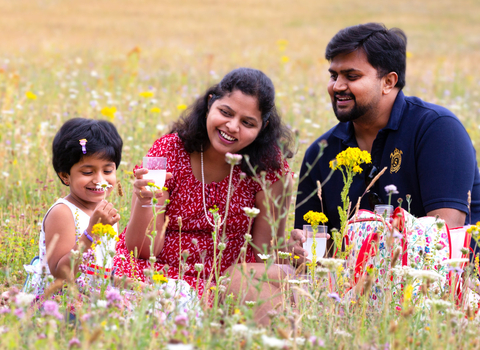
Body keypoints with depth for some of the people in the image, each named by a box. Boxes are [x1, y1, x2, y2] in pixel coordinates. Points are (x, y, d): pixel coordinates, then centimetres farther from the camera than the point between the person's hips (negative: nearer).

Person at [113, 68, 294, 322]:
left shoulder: (270, 167, -6)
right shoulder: (169, 151, -8)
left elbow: (264, 252, -3)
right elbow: (143, 250, -11)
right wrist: (144, 202, -30)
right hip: (158, 272, -1)